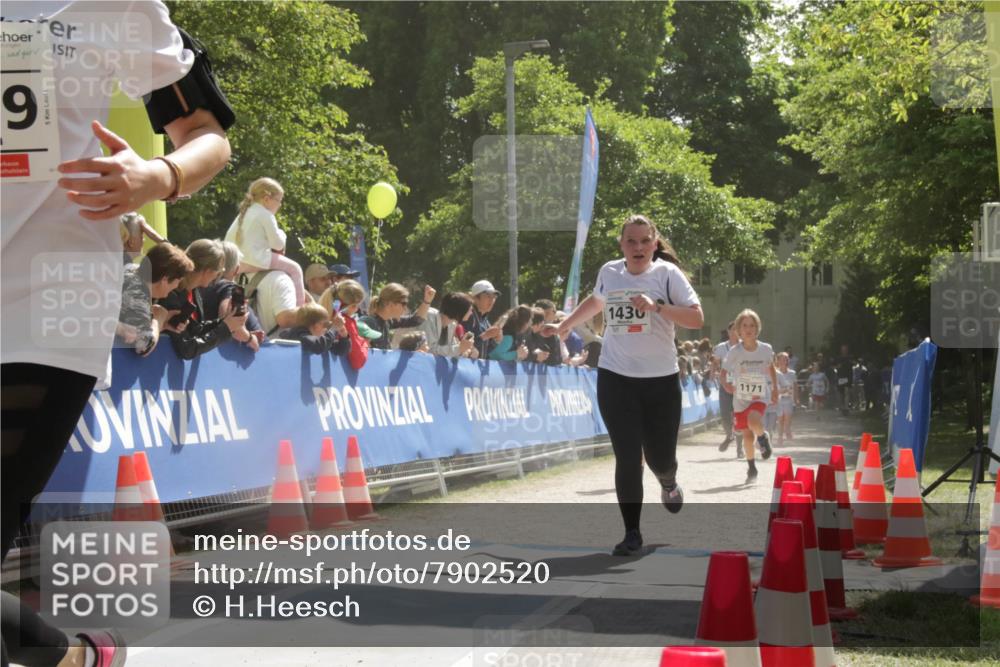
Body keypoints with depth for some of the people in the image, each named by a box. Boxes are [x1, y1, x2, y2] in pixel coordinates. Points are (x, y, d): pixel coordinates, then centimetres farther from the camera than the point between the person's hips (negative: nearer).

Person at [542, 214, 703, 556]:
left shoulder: (667, 273, -6)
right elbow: (596, 301, 28)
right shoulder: (609, 272, 5)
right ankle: (632, 534, 3)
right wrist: (563, 326, 31)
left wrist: (656, 306, -26)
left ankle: (669, 484, 44)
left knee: (660, 458, 6)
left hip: (660, 380, -1)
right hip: (615, 378, 2)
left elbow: (696, 318, -15)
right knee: (627, 459, -6)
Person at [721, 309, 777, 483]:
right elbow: (724, 371, 2)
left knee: (754, 421, -30)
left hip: (760, 395, -1)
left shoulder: (766, 349, -7)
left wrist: (775, 388, 13)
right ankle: (751, 467, 26)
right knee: (747, 435, 5)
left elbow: (771, 367, 12)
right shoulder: (735, 352, -10)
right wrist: (726, 385, -16)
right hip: (740, 398, 1)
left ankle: (763, 437, 4)